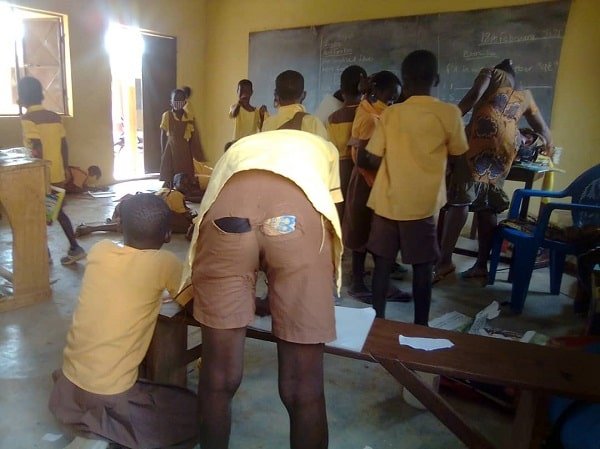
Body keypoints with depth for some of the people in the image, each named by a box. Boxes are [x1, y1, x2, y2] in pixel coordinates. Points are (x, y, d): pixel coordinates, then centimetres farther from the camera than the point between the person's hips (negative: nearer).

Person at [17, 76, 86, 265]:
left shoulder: (28, 118, -13)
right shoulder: (55, 117, 6)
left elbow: (38, 150, -20)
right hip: (58, 175, 6)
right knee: (59, 212, 19)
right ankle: (75, 248, 16)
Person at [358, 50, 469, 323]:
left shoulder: (390, 114, 0)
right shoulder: (449, 114, -5)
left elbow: (372, 160, -2)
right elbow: (458, 156, 8)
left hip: (387, 202, 2)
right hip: (422, 204, -2)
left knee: (383, 264, 11)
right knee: (422, 268, 10)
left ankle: (377, 321, 20)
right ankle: (421, 326, 20)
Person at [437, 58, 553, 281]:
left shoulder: (491, 73, 22)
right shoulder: (525, 95, 33)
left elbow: (475, 94, -2)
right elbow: (542, 129, 41)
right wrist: (549, 145, 61)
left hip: (481, 138, -5)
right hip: (506, 149, 5)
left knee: (460, 200, -11)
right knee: (488, 206, 9)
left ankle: (445, 260, -20)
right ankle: (481, 264, 10)